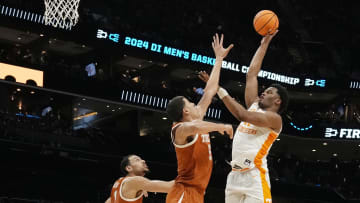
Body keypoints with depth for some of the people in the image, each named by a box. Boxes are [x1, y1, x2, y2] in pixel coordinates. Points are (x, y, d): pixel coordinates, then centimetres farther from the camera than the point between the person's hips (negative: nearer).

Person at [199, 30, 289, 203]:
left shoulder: (274, 118, -2)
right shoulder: (254, 106, 20)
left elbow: (243, 115, -18)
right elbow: (251, 74, 22)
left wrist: (220, 90, -15)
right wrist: (264, 44, 26)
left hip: (254, 177, -8)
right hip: (235, 176, 8)